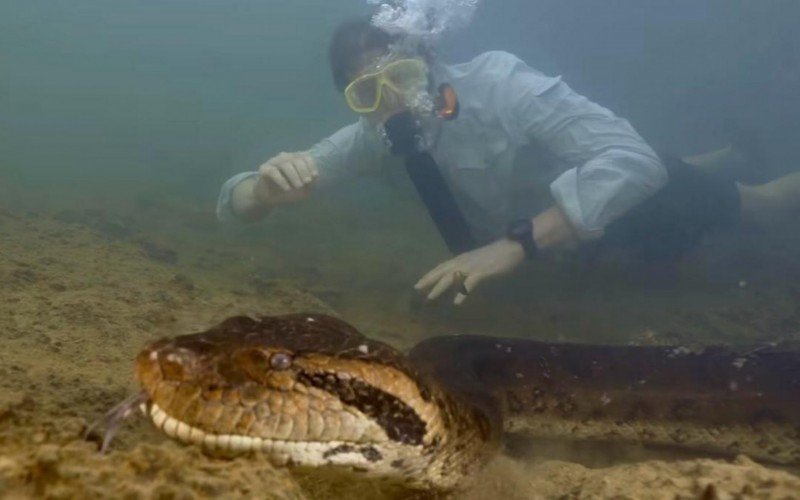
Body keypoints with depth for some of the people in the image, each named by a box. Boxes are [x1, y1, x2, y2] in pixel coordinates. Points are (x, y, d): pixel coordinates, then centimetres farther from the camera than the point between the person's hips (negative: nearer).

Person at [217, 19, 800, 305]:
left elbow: (635, 159, -49)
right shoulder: (373, 137, -27)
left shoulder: (498, 82, -39)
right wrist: (269, 187, -49)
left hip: (604, 201, -3)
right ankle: (716, 159, 51)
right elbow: (233, 199, -25)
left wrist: (514, 244, -58)